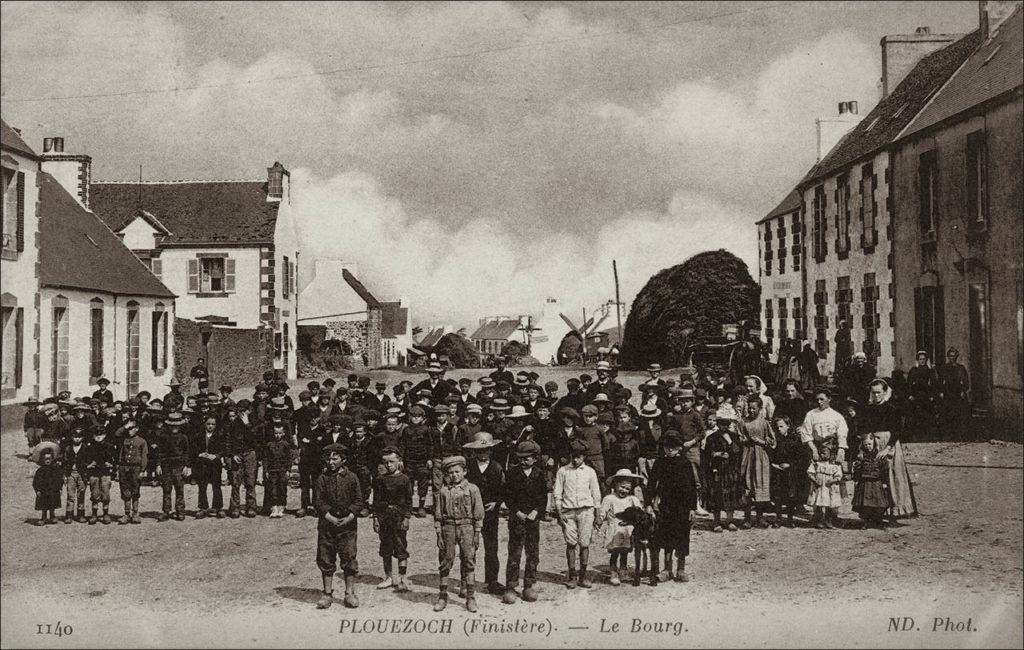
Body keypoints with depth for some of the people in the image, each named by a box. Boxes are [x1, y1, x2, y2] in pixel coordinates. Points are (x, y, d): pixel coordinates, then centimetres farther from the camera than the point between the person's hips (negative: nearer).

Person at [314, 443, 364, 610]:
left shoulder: (351, 478, 2)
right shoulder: (322, 479, 4)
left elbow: (358, 501, 1)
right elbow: (319, 502, 0)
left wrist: (349, 517, -11)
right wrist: (330, 518, -13)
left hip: (348, 524, -1)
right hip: (327, 523, 1)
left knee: (349, 558, -1)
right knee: (325, 559, 4)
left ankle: (350, 593, 9)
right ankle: (327, 593, 15)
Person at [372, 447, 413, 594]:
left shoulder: (404, 480, 0)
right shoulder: (380, 480, 8)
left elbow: (409, 501, 0)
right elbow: (376, 501, 10)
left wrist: (406, 518, -7)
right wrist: (376, 518, 4)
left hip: (399, 517, -3)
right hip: (384, 517, 3)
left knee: (401, 549, -4)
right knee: (385, 549, 9)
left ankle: (402, 580, -1)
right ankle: (389, 577, 21)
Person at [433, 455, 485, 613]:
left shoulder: (472, 489, 2)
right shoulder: (443, 491, 6)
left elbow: (478, 514, 4)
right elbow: (438, 515, 9)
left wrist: (477, 533, -1)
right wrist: (439, 534, 3)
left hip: (466, 527, -1)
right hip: (448, 527, 1)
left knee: (469, 560, -1)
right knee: (445, 561, 3)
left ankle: (471, 598, 5)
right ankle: (442, 597, 13)